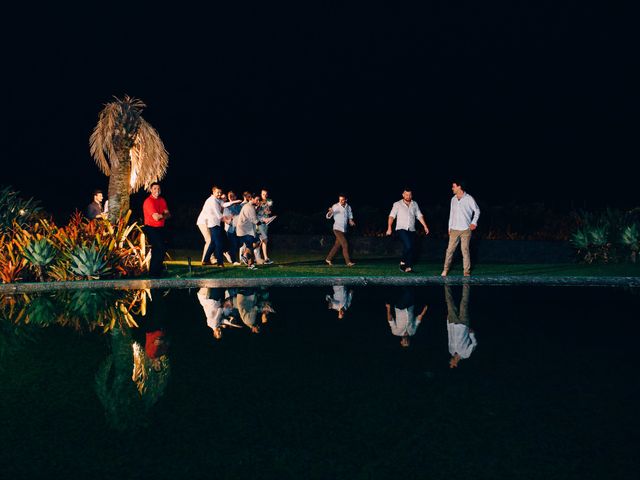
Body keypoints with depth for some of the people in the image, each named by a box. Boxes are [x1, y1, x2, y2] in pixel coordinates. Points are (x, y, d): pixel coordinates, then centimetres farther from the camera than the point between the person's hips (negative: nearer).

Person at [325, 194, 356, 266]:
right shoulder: (335, 206, -8)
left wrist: (351, 221, -2)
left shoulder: (348, 207, 7)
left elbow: (350, 217, 20)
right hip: (337, 229, -6)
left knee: (337, 245, 10)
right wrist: (330, 212, -32)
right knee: (345, 244, -14)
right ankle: (348, 262, -12)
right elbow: (328, 217, -10)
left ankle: (328, 259, 23)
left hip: (344, 229, 6)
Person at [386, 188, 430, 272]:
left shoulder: (415, 204, 13)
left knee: (412, 249, -3)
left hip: (411, 230, 4)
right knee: (408, 245, -24)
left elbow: (419, 216, 15)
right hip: (401, 229, -4)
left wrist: (425, 226, 8)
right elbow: (391, 216, -2)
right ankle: (403, 261, -3)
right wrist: (389, 228, -14)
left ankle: (408, 267, 7)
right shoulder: (397, 204, 3)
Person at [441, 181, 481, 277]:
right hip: (454, 230, 4)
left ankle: (467, 271, 6)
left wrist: (474, 222, -9)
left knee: (465, 250, -2)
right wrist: (449, 228, 15)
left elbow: (477, 210, 3)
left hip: (465, 230, -4)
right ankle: (446, 269, 10)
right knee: (450, 249, 1)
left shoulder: (469, 199, -5)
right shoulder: (453, 199, 10)